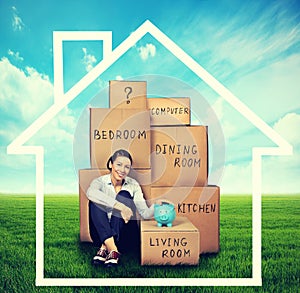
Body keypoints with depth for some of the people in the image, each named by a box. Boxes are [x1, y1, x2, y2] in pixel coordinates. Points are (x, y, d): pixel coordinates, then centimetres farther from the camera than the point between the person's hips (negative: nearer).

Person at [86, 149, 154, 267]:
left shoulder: (133, 185, 0)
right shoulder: (101, 181, -7)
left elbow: (145, 213, -7)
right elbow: (90, 192, -34)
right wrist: (120, 206, -42)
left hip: (122, 233, 1)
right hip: (101, 234, -1)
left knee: (123, 196, -21)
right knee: (95, 201, -25)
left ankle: (105, 248, -31)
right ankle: (112, 249, -37)